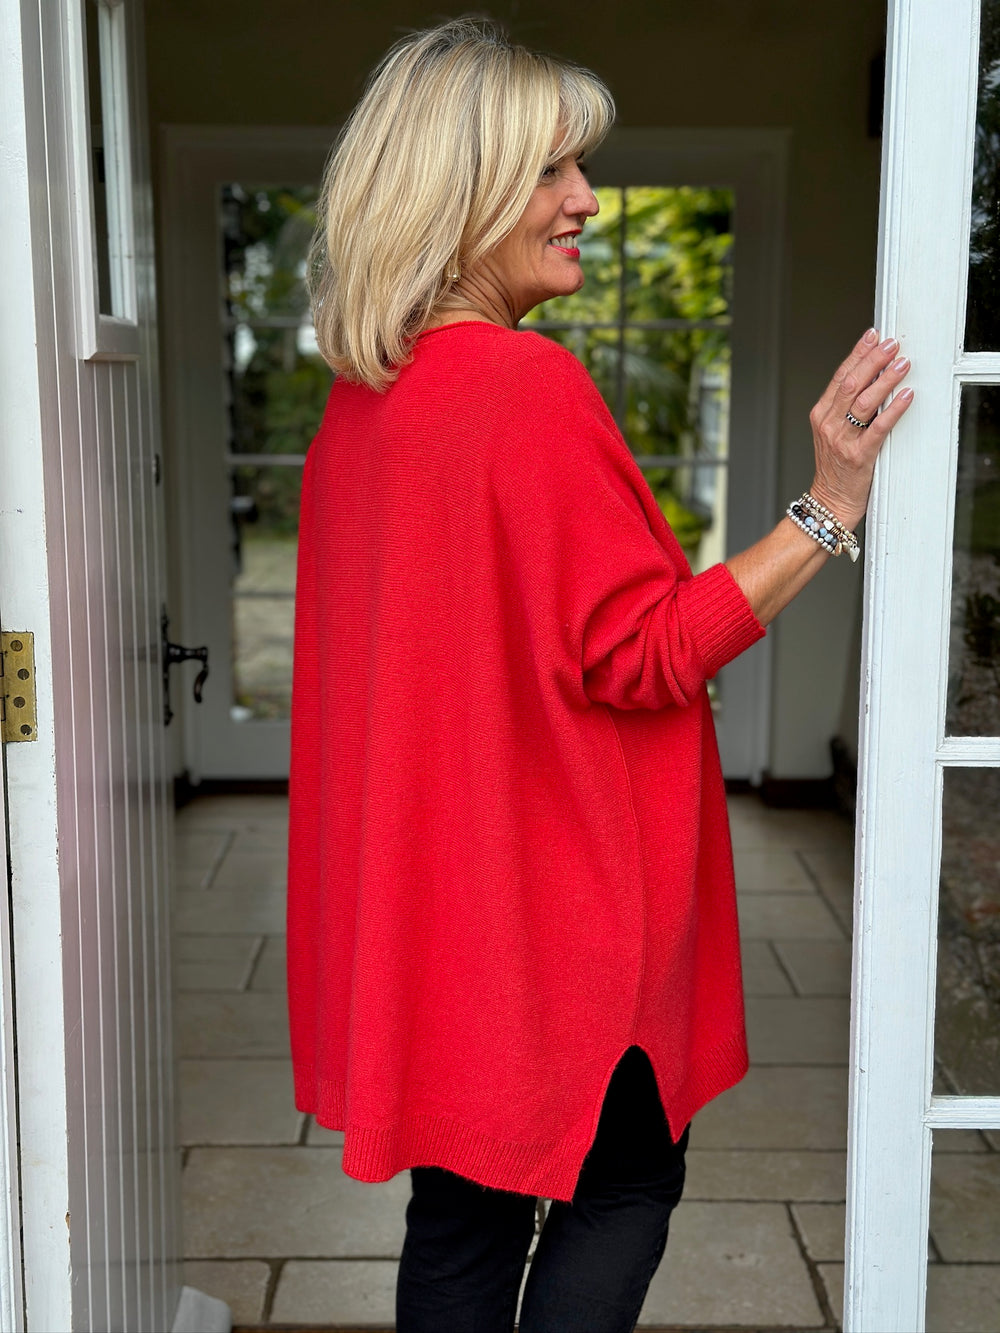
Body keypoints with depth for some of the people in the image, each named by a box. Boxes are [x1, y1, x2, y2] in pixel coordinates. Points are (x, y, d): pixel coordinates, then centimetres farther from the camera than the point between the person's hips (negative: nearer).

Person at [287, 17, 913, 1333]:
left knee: (464, 1201, 18)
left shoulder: (361, 398, 6)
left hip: (426, 892, 8)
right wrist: (827, 512, -19)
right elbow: (643, 655, -19)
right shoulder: (532, 389, -21)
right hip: (557, 892, -8)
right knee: (625, 1181, 14)